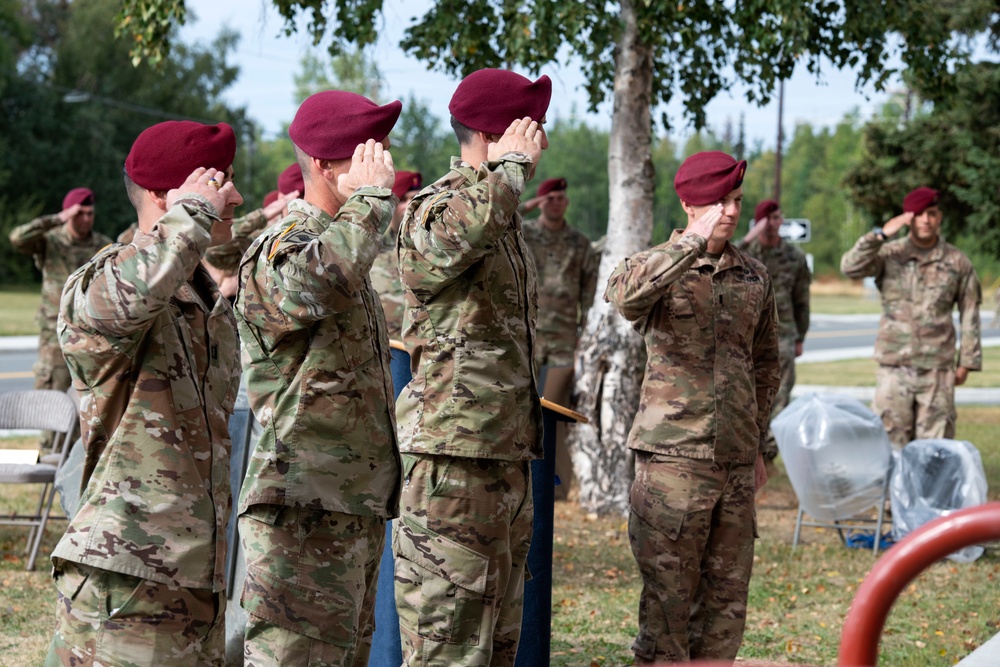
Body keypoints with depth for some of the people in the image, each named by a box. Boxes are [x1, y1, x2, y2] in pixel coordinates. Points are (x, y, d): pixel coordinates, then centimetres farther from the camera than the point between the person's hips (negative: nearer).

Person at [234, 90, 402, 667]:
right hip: (304, 511, -10)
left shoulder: (346, 246, 20)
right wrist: (370, 197, -25)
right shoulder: (278, 251, -12)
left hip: (358, 507, 10)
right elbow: (317, 282, -39)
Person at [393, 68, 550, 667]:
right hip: (454, 454, -10)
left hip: (508, 454, 10)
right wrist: (512, 162, -19)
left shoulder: (508, 220, 20)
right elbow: (473, 224, -38)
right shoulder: (433, 210, -10)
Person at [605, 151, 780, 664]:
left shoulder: (754, 278, 11)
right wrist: (694, 244, -29)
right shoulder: (657, 267, -3)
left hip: (736, 464, 5)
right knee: (668, 602, -2)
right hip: (673, 460, -5)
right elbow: (625, 294, -29)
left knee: (726, 600, 9)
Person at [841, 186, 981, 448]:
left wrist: (967, 362, 4)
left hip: (937, 368, 0)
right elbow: (850, 268, -13)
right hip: (894, 367, 0)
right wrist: (881, 234, -20)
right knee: (890, 441, 0)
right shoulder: (889, 254, 2)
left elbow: (969, 314, 8)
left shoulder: (957, 262, 5)